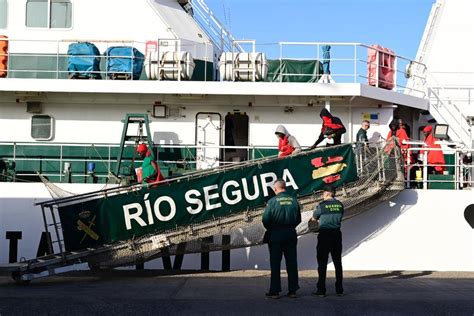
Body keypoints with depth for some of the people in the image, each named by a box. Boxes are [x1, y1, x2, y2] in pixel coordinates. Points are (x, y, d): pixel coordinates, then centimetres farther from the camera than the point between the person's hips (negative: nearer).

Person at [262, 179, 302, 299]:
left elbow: (265, 219, -12)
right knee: (291, 262, 9)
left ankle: (275, 291, 3)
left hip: (275, 235, -3)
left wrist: (270, 229, 6)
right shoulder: (294, 201, 2)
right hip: (291, 234, 3)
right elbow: (298, 219, 7)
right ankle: (293, 290, 11)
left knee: (275, 263, 2)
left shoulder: (273, 201, -10)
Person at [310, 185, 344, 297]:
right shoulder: (340, 205, 3)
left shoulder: (322, 205, -10)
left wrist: (317, 220, 28)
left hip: (325, 235, -5)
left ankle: (321, 290, 2)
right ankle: (339, 290, 14)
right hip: (337, 234, 5)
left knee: (322, 263, 2)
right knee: (338, 262, 12)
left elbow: (314, 218, 3)